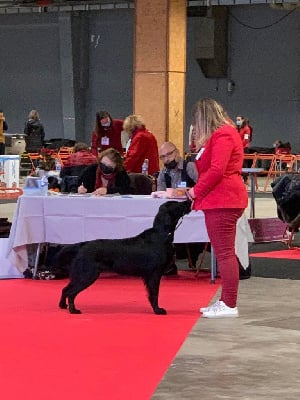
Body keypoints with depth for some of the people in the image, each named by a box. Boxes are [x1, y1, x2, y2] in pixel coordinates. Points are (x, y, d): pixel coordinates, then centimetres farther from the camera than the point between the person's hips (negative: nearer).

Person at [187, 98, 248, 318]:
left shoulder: (222, 135, -12)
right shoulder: (222, 134, 21)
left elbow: (216, 170, -21)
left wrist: (196, 191, -9)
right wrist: (198, 190, 8)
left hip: (223, 200, -11)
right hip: (222, 200, 11)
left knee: (224, 252, -10)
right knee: (224, 252, 13)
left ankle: (229, 305, -9)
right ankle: (225, 301, 19)